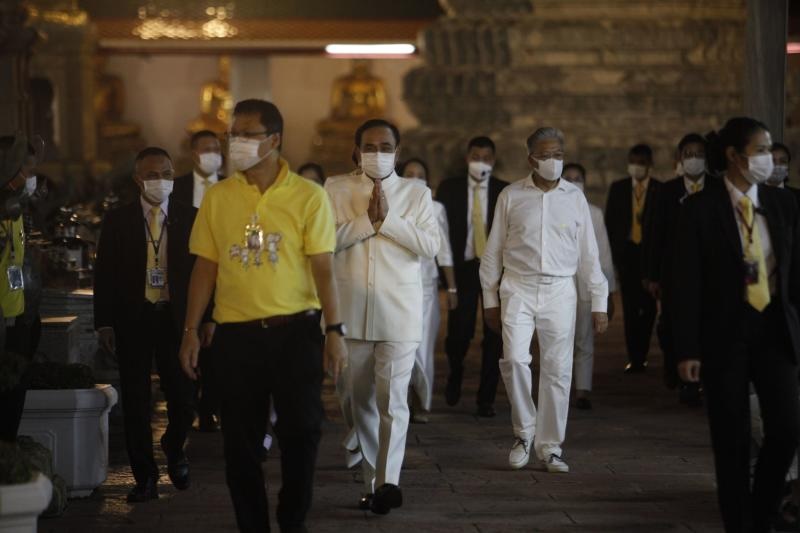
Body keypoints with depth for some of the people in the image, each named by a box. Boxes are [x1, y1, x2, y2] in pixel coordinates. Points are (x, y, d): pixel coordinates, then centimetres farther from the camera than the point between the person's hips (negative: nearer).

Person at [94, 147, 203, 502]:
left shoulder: (190, 219, 3)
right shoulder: (117, 221, 3)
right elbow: (104, 274, 3)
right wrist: (104, 323, -2)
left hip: (177, 318, 0)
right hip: (132, 319, 0)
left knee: (183, 398, -1)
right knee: (135, 402, 4)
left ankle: (174, 449, 31)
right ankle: (145, 477, 15)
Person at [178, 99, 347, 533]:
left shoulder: (308, 196, -4)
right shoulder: (217, 197, 3)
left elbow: (322, 268, -4)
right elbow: (206, 267, 6)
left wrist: (335, 330, -9)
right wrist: (190, 330, 2)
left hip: (296, 332, -2)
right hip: (236, 334, 2)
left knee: (300, 433, 4)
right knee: (241, 441, 8)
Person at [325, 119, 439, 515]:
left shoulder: (417, 193, 6)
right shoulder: (336, 189, 7)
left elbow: (431, 245, -5)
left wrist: (387, 219, -13)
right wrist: (367, 220, -14)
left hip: (399, 312, -2)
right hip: (351, 311, 2)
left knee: (393, 399, -14)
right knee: (361, 400, 8)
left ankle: (387, 481, -21)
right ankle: (371, 481, 18)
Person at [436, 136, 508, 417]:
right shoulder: (449, 189, 3)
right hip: (462, 268, 0)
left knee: (494, 338, 1)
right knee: (458, 333, -6)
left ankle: (486, 398, 12)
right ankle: (455, 375, 27)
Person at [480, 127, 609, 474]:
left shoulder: (575, 198, 7)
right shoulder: (511, 196, 4)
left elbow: (588, 254, 10)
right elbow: (493, 251, 8)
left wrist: (599, 302, 7)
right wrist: (490, 299, 6)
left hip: (560, 292, 1)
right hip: (518, 289, -1)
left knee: (557, 369, 1)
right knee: (515, 358, -18)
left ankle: (549, 446, 12)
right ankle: (524, 431, 2)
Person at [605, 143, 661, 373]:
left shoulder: (660, 190, 0)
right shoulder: (618, 188, 7)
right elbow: (610, 222, 9)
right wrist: (613, 252, 3)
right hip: (626, 253, 1)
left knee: (648, 307, 1)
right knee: (630, 308, -1)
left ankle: (641, 356, 13)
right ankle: (634, 358, 1)